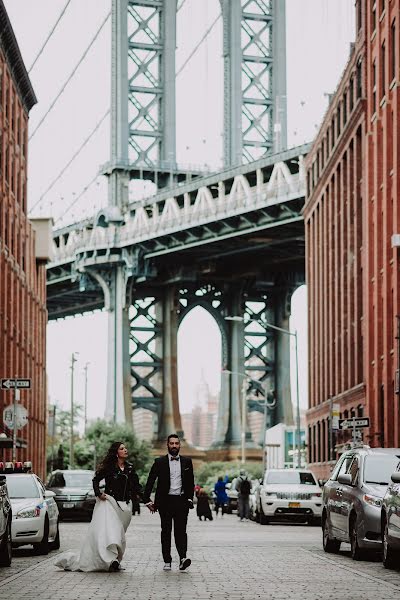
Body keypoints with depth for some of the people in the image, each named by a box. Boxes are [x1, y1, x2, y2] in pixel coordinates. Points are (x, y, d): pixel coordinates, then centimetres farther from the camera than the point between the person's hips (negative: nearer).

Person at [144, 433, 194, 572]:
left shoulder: (187, 461, 10)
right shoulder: (159, 462, 5)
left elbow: (191, 482, 14)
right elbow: (150, 482, 4)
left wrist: (189, 499, 5)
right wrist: (148, 500, -2)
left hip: (181, 501, 0)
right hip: (165, 501, 0)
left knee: (181, 530, -11)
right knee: (166, 531, 3)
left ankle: (183, 558, -21)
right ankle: (167, 561, 7)